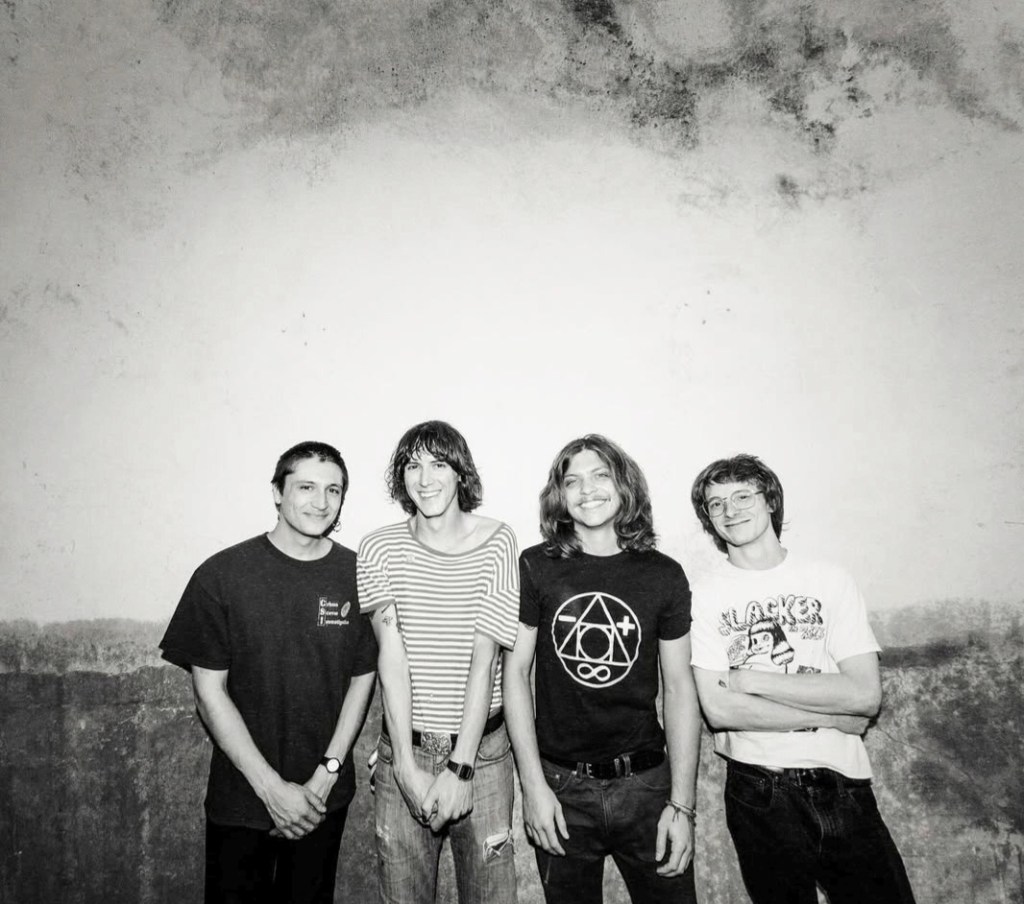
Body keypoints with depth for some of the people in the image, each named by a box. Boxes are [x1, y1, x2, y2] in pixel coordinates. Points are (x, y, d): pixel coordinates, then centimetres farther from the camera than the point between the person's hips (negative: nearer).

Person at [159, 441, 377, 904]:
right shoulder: (222, 575, -12)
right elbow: (209, 691, -9)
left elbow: (362, 680, 1)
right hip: (240, 800, -1)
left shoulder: (357, 576, -7)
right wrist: (271, 787, -11)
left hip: (324, 799, 2)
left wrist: (326, 775, -6)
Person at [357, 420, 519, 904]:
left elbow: (484, 659, -11)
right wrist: (407, 768, -13)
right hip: (404, 746, 1)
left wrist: (460, 768, -14)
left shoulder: (496, 542, -7)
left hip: (482, 745, -1)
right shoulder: (381, 548, -4)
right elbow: (391, 659, -9)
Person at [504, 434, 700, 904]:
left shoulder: (663, 575, -3)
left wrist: (682, 805, -3)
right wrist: (533, 785, -6)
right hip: (561, 787, 0)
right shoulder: (535, 567, -6)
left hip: (645, 782, 1)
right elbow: (515, 673, -2)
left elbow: (679, 688, 0)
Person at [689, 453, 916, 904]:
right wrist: (833, 717, -12)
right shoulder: (705, 595, -5)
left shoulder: (830, 580, 0)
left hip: (844, 787, 2)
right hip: (759, 794, -1)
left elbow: (866, 695, -8)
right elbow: (718, 710, -13)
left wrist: (751, 680, -13)